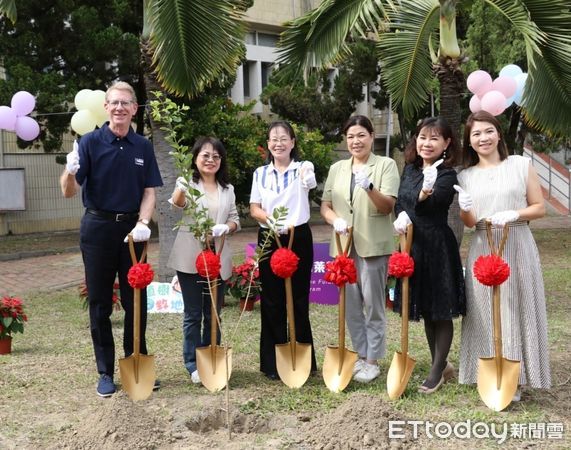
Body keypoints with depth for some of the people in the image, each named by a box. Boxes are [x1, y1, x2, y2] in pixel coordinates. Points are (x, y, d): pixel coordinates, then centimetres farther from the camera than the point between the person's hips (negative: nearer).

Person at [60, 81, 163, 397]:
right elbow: (69, 192, -10)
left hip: (133, 228, 2)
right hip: (98, 227, -2)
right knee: (100, 302, 5)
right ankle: (106, 372, 16)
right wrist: (70, 172, -33)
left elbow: (149, 192, 4)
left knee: (136, 300, 8)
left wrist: (143, 223, -14)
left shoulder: (143, 146, 4)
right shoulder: (90, 142, -5)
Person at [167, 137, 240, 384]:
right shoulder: (188, 183, -3)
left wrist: (225, 228, -13)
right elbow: (178, 203, -25)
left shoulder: (227, 189, 12)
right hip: (190, 258, -4)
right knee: (193, 314, 3)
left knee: (213, 314, 11)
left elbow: (235, 219, 11)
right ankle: (193, 365, 12)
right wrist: (181, 187, -48)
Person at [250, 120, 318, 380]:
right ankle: (273, 363, 13)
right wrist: (269, 219, -18)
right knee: (272, 301, 5)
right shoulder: (260, 173, 9)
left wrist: (307, 179, -49)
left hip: (299, 238, -2)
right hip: (268, 240, 2)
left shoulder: (303, 168, -1)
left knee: (299, 299, 3)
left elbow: (310, 183, -25)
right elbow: (254, 209, 4)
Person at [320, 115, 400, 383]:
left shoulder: (386, 165, -1)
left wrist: (370, 188, -29)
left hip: (373, 245, -5)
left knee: (373, 304, 0)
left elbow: (388, 206, -11)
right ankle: (360, 356, 22)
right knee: (351, 304, 10)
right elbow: (325, 205, 12)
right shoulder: (337, 169, 13)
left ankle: (372, 361, 10)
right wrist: (336, 220, -10)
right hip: (344, 245, 5)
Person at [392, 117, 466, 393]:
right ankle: (441, 364, 29)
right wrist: (402, 216, -10)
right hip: (412, 245, 7)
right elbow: (399, 202, 11)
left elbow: (434, 204, -28)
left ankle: (437, 370, 13)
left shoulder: (447, 175, -12)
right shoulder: (410, 169, 8)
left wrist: (425, 195, -49)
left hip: (437, 246, -7)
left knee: (441, 311, 3)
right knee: (425, 311, 15)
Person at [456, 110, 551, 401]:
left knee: (516, 308, 0)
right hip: (483, 250, 2)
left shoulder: (521, 165, 2)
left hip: (517, 247, -2)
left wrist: (513, 214, -15)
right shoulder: (466, 176, 8)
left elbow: (539, 208, 2)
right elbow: (469, 223, 5)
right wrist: (465, 209, -17)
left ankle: (514, 378, 9)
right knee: (486, 311, 4)